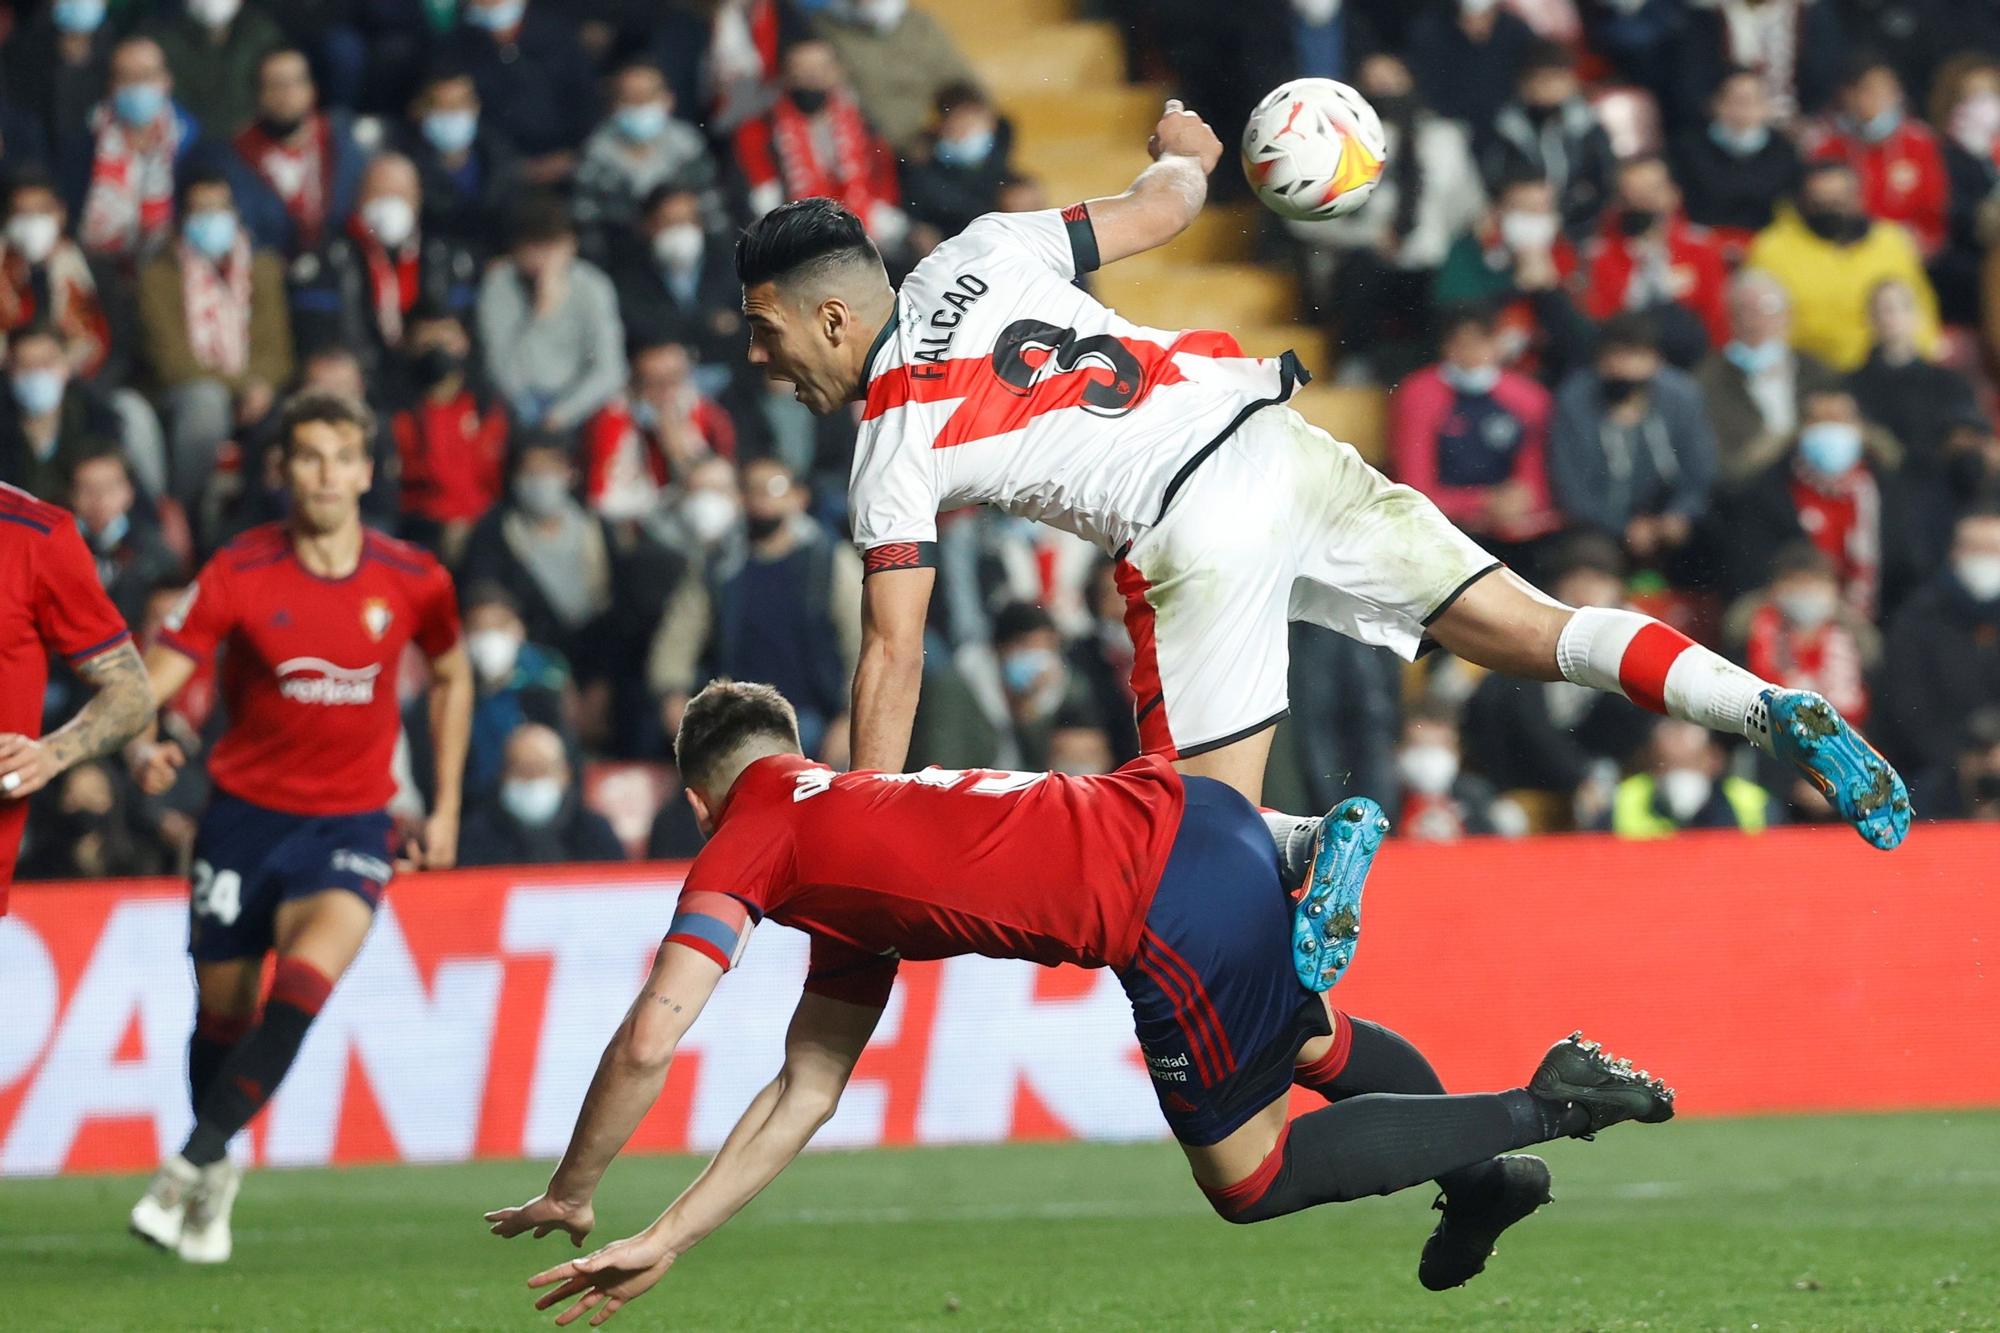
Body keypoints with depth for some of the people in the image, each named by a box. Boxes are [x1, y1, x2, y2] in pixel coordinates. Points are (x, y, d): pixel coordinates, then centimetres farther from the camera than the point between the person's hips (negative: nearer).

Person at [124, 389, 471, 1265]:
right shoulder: (239, 574, -10)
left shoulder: (413, 581, -4)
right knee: (224, 1006, 6)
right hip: (245, 811, 0)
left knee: (308, 975, -26)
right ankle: (217, 1177, 34)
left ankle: (192, 1163, -22)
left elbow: (450, 677, 16)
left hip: (350, 823, 0)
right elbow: (144, 684, -13)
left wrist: (446, 808, 13)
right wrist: (141, 748, -35)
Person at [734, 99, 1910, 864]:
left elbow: (894, 658, 0)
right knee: (1542, 636, 5)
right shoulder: (977, 256, 13)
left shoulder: (892, 455, 2)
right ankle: (1773, 709, -12)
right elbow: (1162, 209, 21)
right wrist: (1184, 155, 45)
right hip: (1271, 435, 6)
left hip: (1194, 531, -6)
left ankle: (1317, 846, -28)